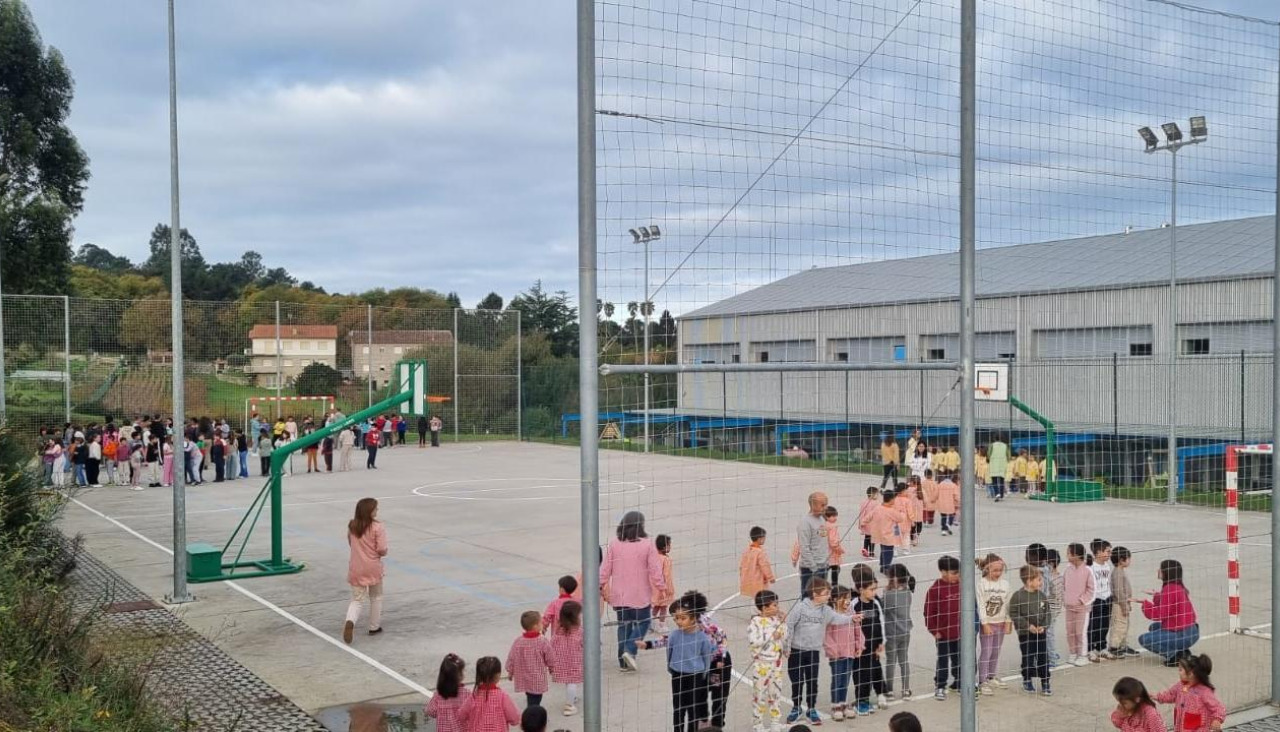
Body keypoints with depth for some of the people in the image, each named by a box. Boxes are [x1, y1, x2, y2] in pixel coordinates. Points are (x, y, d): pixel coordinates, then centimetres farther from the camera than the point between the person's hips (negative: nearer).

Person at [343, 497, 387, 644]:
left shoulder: (352, 526, 0)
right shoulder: (377, 527, -15)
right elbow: (382, 550, -17)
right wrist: (383, 552, 4)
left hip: (356, 569, 3)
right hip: (373, 568, -3)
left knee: (357, 600, 9)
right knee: (376, 598, 20)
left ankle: (350, 621, -20)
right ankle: (374, 627, 28)